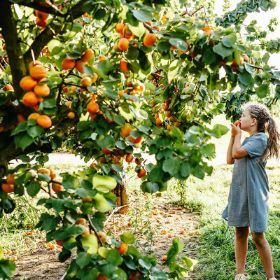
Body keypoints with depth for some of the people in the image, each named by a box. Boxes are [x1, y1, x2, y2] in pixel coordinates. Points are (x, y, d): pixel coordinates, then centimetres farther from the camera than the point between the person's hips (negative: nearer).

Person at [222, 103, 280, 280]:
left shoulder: (261, 138, -14)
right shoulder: (248, 140, 12)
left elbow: (236, 153, -22)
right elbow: (230, 160, 11)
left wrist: (238, 134, -6)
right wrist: (233, 136, 6)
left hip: (254, 194, -8)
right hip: (240, 192, 8)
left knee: (258, 236, -2)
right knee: (240, 232, 11)